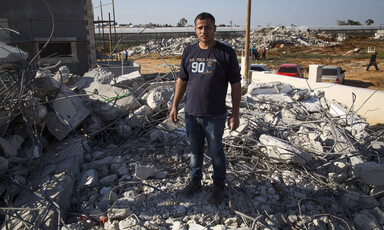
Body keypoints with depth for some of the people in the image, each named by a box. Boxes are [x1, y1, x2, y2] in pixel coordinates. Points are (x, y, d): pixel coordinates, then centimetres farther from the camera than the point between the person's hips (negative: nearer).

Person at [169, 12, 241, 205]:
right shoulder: (188, 52, 5)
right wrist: (175, 106, 10)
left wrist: (235, 114, -8)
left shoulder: (226, 53, -7)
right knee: (195, 151, 17)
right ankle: (195, 181, 37)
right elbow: (182, 80, 12)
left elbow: (236, 84, -6)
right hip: (191, 114, 4)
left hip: (215, 116, -3)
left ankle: (218, 185, 31)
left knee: (216, 152, 10)